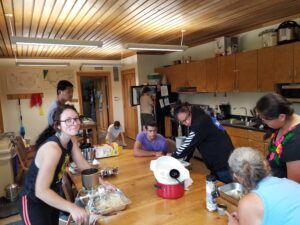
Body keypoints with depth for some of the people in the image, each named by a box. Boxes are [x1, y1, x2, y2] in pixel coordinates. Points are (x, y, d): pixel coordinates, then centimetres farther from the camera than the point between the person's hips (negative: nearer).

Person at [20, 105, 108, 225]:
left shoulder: (71, 139, -9)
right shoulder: (52, 149, -35)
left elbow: (82, 164, 0)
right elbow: (41, 191, -38)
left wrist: (101, 182, -9)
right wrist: (72, 208, -45)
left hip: (52, 195, 8)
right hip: (34, 202, -8)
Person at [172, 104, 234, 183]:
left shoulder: (201, 121, -23)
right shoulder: (196, 121, 6)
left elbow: (189, 143, -22)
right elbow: (190, 143, 13)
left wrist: (173, 156, -8)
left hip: (224, 164, -9)